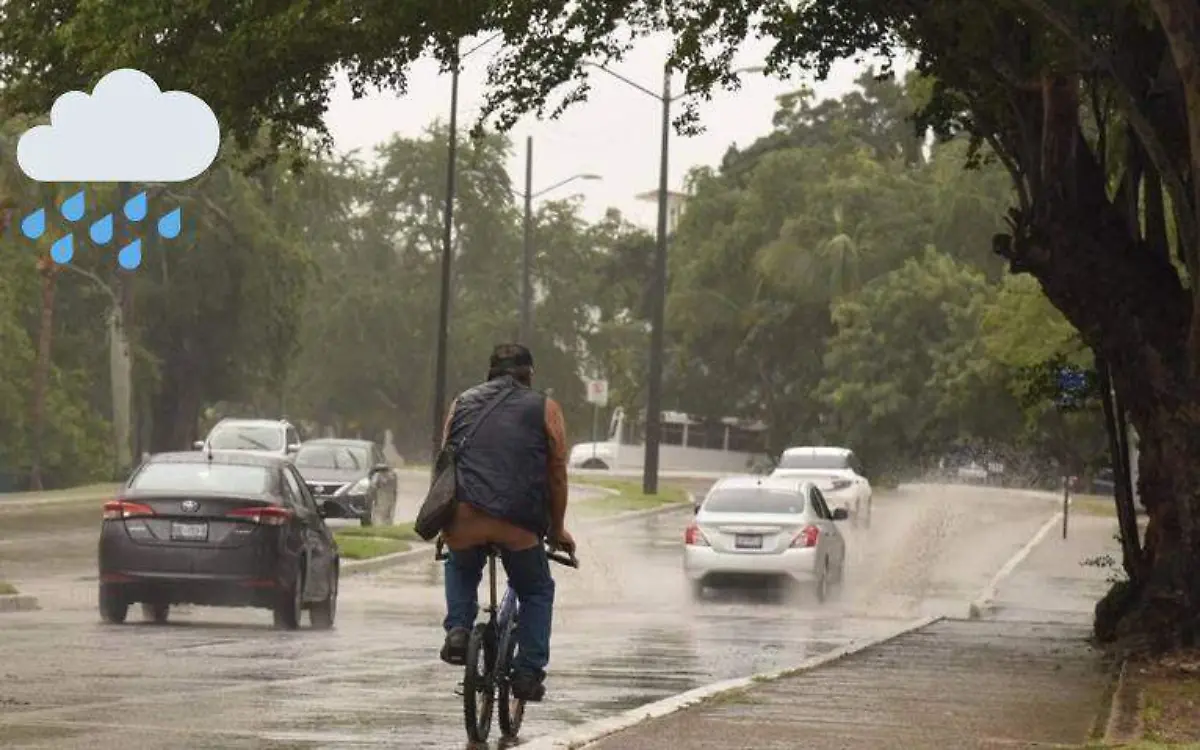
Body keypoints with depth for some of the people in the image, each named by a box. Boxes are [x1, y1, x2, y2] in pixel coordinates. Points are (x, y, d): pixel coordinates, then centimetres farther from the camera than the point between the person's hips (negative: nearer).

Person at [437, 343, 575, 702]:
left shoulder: (462, 403, 22)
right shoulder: (544, 409, 14)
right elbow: (557, 473, 15)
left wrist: (444, 521, 37)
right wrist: (557, 530, 26)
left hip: (462, 515, 2)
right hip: (519, 521, -2)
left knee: (461, 570, 33)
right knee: (536, 592, 20)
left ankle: (458, 629, 11)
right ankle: (528, 672, 10)